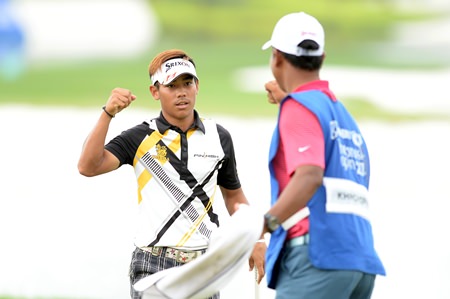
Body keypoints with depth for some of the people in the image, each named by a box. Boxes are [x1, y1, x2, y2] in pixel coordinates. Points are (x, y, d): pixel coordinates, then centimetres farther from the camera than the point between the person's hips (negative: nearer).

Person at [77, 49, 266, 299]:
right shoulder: (140, 138, -1)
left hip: (204, 267, 2)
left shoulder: (218, 137, 8)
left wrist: (255, 242, 9)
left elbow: (233, 194, 20)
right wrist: (108, 114, -22)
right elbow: (88, 166, -14)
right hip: (153, 266, -2)